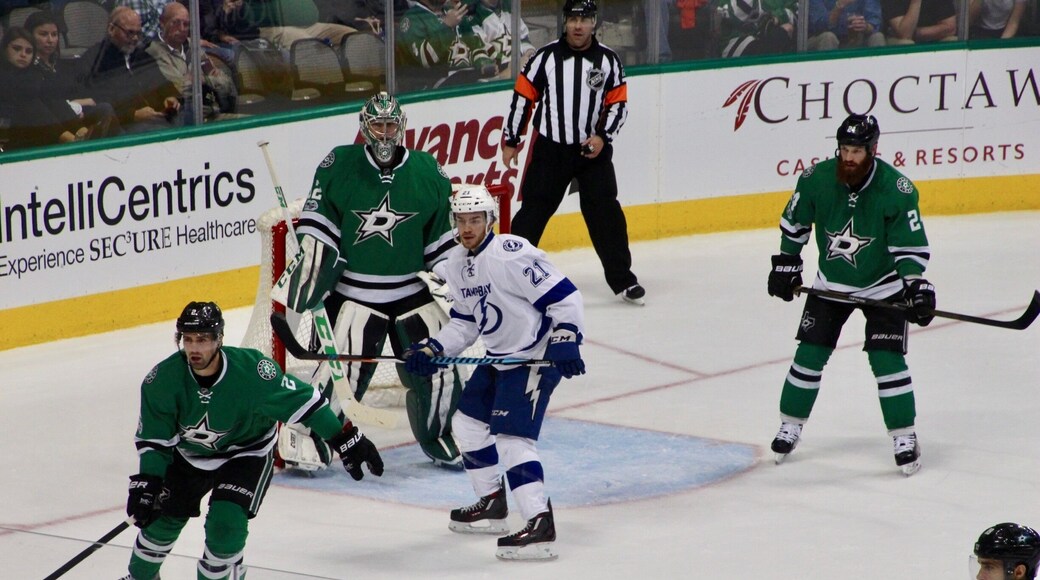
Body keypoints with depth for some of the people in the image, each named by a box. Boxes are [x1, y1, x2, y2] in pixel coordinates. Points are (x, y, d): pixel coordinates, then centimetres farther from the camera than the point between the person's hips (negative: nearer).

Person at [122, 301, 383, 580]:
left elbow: (301, 401, -21)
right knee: (162, 522, 7)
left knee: (225, 523, -20)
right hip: (188, 455, 3)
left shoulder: (252, 369, -33)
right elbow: (153, 439, -12)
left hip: (247, 454, -3)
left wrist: (347, 440, -18)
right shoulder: (162, 380, -24)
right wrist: (145, 483, -21)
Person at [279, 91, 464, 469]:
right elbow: (317, 225, -3)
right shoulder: (339, 165, -6)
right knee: (338, 372, -12)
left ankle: (437, 437, 23)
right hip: (352, 292, -3)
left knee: (439, 369, 1)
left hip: (412, 292, 3)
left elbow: (442, 234, 10)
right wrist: (307, 269, -8)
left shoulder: (427, 171, 2)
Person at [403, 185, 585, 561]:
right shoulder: (457, 265, 6)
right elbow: (464, 322, 14)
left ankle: (540, 525, -24)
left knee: (511, 436, -20)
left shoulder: (510, 255, -22)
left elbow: (563, 296, -23)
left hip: (537, 357, -10)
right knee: (468, 422, 19)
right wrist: (433, 350, 0)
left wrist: (565, 340, -32)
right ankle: (492, 505, 33)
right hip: (500, 357, 10)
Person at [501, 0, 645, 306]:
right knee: (532, 212, 0)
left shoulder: (608, 60, -1)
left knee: (605, 213, -1)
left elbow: (619, 103, 3)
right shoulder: (545, 57, -5)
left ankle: (622, 279, 8)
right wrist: (510, 141, 1)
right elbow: (522, 97, 0)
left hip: (593, 150, 1)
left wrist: (602, 136, -11)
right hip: (550, 149, -1)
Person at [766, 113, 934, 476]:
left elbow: (911, 245, -17)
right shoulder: (816, 179, -16)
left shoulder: (896, 189, -23)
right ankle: (790, 427, 17)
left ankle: (904, 438, 0)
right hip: (830, 284, 3)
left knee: (886, 359, -11)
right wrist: (786, 264, 5)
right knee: (810, 353, 1)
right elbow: (794, 222, 3)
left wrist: (916, 285, -27)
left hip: (883, 287, -3)